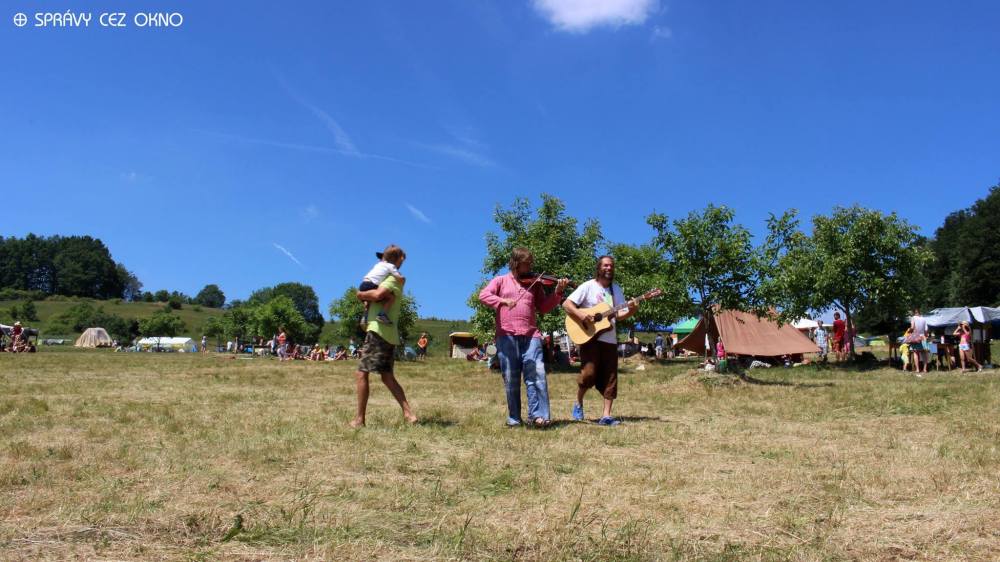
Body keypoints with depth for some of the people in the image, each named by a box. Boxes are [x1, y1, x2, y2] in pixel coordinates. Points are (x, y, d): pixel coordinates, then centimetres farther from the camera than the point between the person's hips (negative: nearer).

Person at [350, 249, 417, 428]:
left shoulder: (392, 279, -7)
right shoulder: (392, 281, 23)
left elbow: (378, 294, -25)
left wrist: (362, 294, -9)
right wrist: (367, 297, -2)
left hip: (379, 332, -10)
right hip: (388, 334, 10)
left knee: (361, 373, -7)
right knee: (388, 377, 13)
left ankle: (359, 419, -6)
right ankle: (408, 413, 6)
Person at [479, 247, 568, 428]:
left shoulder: (534, 284, 15)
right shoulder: (501, 280, 9)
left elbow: (543, 307, 12)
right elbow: (483, 295, -5)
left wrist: (558, 293, -3)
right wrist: (503, 300, -22)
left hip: (530, 335, 1)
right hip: (507, 336, -1)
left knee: (536, 374, -9)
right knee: (511, 379, 5)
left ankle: (539, 415, -6)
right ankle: (513, 418, 14)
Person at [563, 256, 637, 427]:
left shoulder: (616, 289, 11)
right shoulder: (588, 286, -3)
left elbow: (619, 314, 9)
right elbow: (566, 304, -8)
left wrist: (631, 310, -12)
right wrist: (581, 315, -23)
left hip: (610, 339, 5)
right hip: (589, 337, -5)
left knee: (610, 378, 0)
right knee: (589, 373, -12)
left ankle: (606, 416, 3)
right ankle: (578, 403, 14)